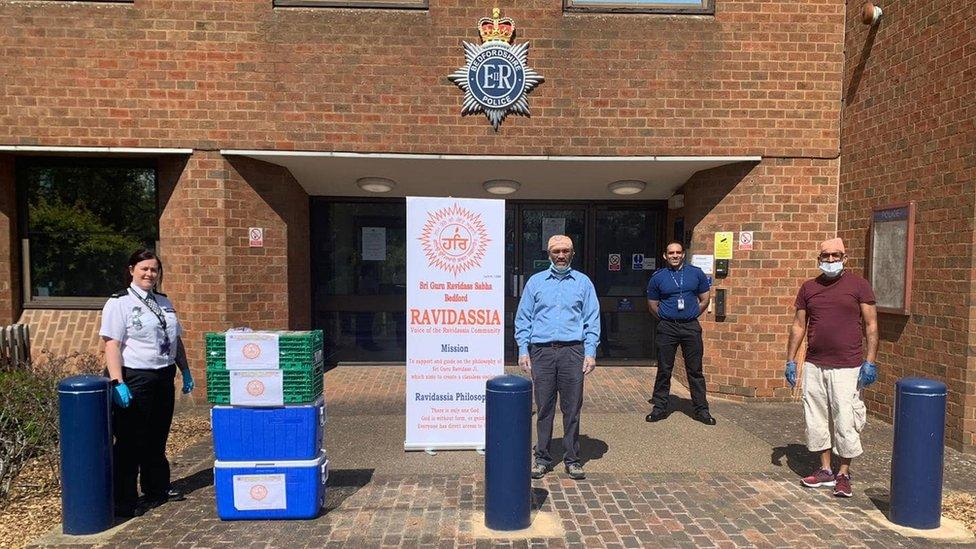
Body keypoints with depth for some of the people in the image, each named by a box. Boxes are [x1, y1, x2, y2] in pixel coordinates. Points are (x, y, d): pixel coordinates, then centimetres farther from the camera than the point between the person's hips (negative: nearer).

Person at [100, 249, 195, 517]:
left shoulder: (164, 302, 13)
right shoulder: (119, 302, -8)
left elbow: (176, 340, 19)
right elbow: (112, 345, -15)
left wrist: (185, 371, 15)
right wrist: (117, 383, -22)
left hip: (164, 378, 7)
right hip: (135, 380, -7)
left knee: (158, 439, 18)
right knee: (131, 442, 2)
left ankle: (157, 488, 32)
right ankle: (124, 501, 13)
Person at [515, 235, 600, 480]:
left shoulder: (583, 282, 9)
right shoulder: (535, 282, 10)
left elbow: (592, 320, 7)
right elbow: (523, 319, 9)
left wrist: (590, 353, -2)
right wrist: (523, 351, 0)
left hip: (572, 351, 0)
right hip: (542, 352, 1)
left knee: (572, 409, 4)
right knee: (544, 408, 5)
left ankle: (572, 459, 16)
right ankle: (542, 458, 17)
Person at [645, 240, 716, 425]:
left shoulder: (696, 273, 4)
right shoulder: (657, 278, 3)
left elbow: (705, 299, 11)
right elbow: (652, 306, 9)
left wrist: (691, 315, 8)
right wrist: (666, 317, 7)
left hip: (691, 327, 1)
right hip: (667, 328, 0)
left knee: (695, 370, 6)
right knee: (664, 370, 5)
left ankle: (701, 410, 16)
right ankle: (659, 407, 15)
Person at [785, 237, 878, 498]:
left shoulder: (859, 285, -1)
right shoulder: (808, 287, 9)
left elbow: (871, 325, -1)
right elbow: (798, 326, 11)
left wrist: (870, 362, -9)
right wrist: (790, 360, 7)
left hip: (847, 368, -4)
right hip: (814, 366, 4)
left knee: (845, 420, -1)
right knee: (817, 419, 9)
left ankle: (844, 474, 16)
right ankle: (825, 470, 23)